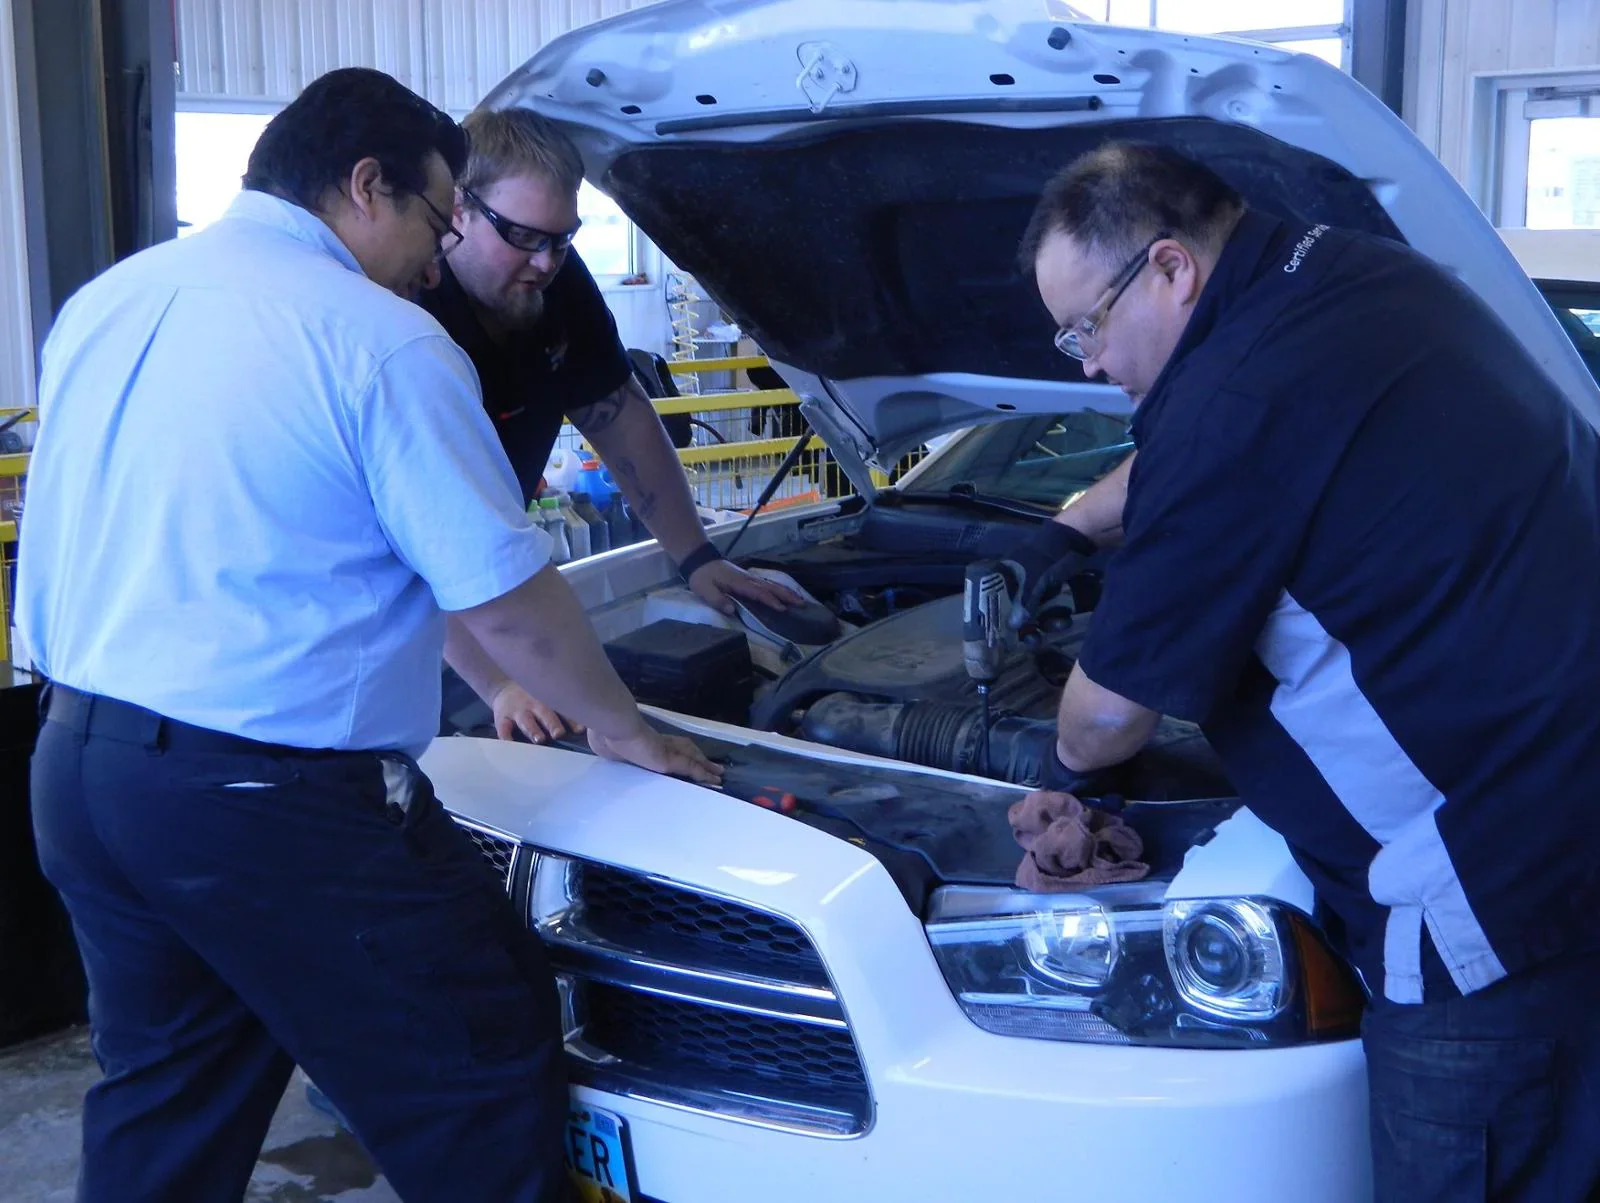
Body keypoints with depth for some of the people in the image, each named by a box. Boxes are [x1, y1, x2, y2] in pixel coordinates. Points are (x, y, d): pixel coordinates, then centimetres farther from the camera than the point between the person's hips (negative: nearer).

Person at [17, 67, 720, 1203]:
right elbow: (506, 597, -10)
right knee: (488, 1082, 6)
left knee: (161, 1108, 23)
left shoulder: (102, 304, 10)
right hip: (270, 800, -8)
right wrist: (623, 728, 7)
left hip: (76, 766, 8)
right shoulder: (380, 342, -12)